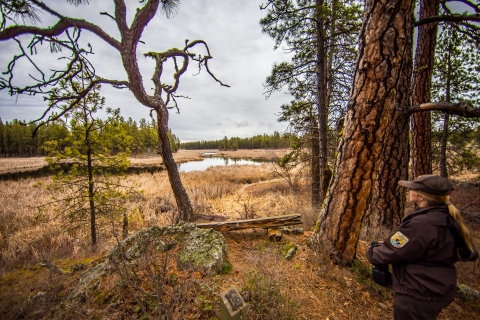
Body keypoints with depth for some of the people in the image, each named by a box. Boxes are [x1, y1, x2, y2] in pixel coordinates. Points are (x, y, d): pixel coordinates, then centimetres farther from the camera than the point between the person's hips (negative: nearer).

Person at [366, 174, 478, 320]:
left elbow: (391, 252, -23)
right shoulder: (447, 218, 0)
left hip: (416, 296, -9)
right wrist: (386, 245, 6)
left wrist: (371, 251, -3)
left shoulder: (422, 223, -30)